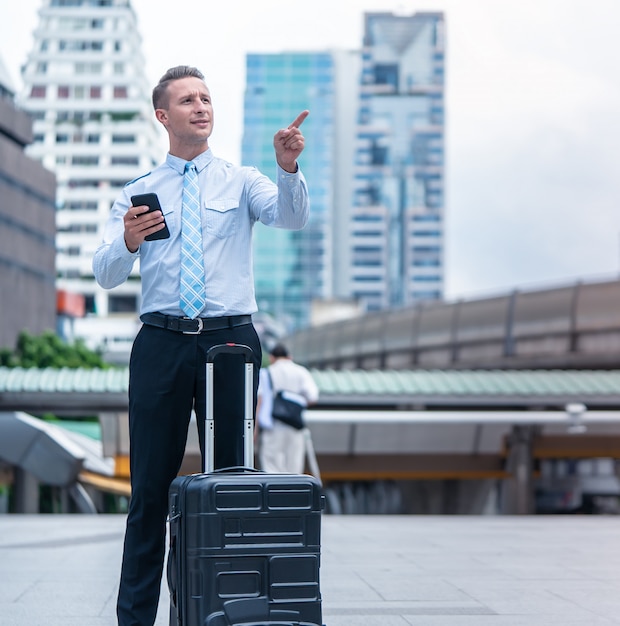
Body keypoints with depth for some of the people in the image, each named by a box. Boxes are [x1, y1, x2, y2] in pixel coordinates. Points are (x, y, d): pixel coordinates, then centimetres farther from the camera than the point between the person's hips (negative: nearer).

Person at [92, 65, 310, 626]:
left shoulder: (241, 181, 11)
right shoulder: (138, 192, 12)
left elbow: (292, 217, -10)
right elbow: (106, 275, 0)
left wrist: (288, 167, -30)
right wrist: (128, 242, -22)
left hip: (230, 339, 0)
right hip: (161, 342, 0)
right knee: (151, 485, -1)